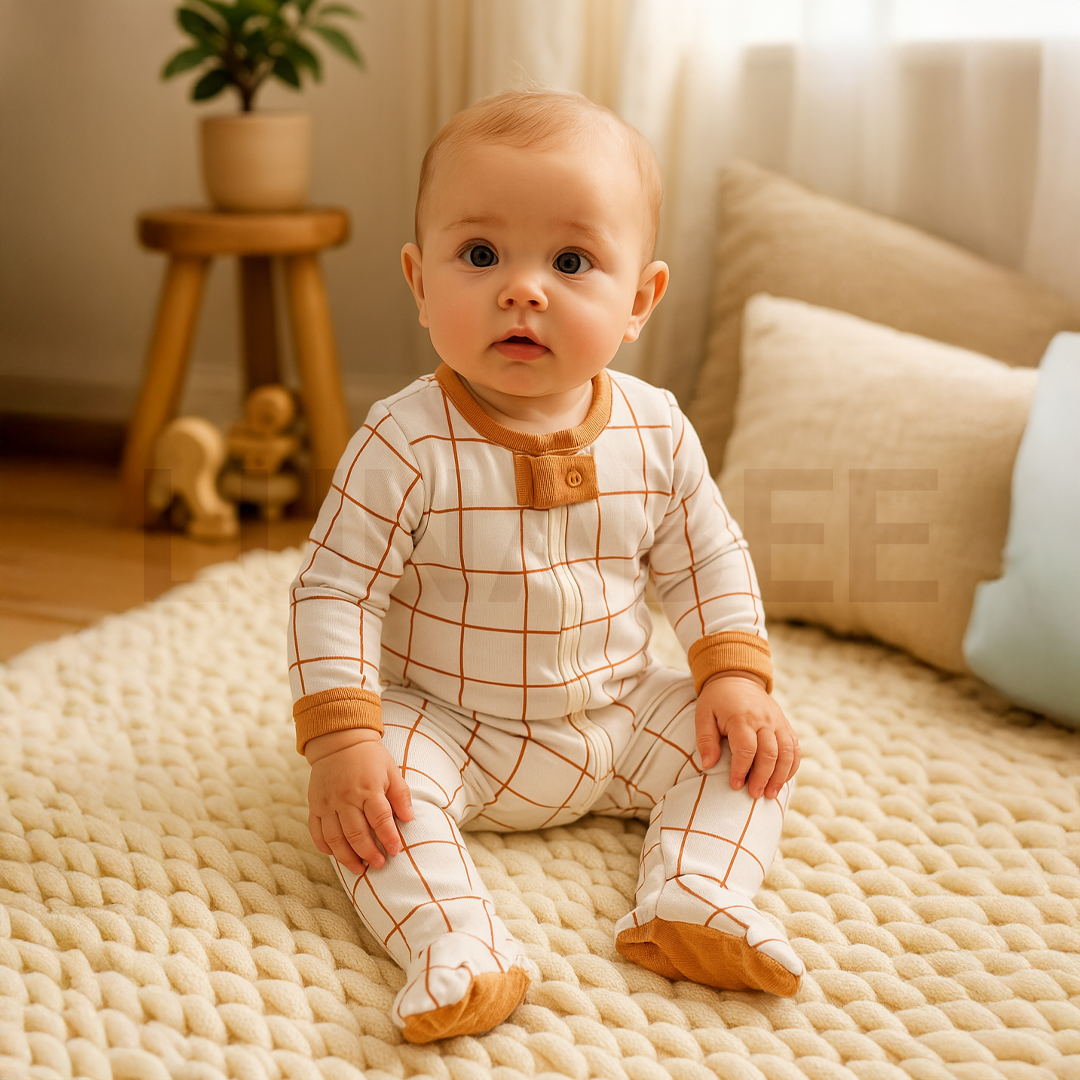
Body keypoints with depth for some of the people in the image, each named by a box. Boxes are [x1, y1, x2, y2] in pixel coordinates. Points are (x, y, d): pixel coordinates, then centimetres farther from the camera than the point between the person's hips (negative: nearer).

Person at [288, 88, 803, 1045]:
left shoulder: (654, 430, -9)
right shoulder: (407, 444, -21)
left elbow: (707, 561, 5)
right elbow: (335, 591, -18)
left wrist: (737, 678, -7)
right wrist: (342, 739, -27)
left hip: (620, 719, 4)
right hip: (446, 727, -4)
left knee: (746, 749, -8)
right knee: (374, 793, -29)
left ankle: (694, 901, -15)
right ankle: (455, 942, -33)